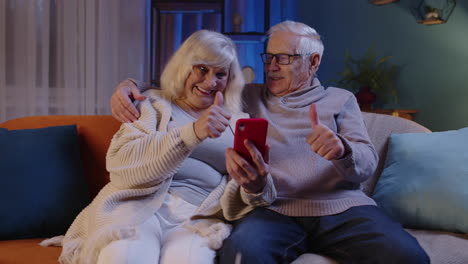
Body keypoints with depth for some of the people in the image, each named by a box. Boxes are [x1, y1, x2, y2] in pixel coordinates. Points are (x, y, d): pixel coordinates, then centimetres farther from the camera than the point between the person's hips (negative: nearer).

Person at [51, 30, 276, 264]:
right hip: (139, 205, 0)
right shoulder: (154, 104, 13)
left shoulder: (236, 122, 19)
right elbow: (120, 163, -7)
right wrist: (193, 132, -20)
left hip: (198, 218, 0)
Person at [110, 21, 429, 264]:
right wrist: (131, 87, 7)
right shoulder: (246, 98, 22)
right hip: (274, 209, -1)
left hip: (343, 207, 2)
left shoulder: (340, 99, 20)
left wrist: (341, 150, -18)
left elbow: (367, 164, 6)